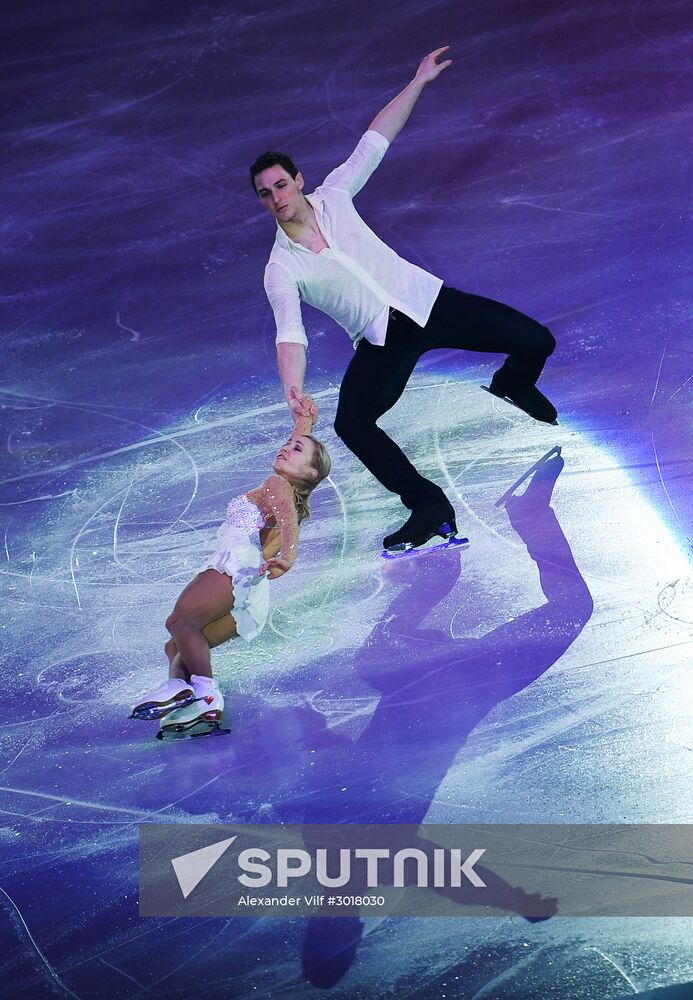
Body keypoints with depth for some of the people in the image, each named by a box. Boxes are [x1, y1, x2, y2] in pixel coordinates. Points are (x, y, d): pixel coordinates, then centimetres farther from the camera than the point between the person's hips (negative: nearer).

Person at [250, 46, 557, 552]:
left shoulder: (334, 196, 0)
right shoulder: (280, 271, -7)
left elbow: (375, 140, 4)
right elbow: (290, 335, -16)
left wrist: (419, 82, 1)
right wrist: (293, 392, -33)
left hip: (426, 299, 1)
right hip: (382, 342, -1)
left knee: (535, 341, -8)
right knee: (350, 423, -27)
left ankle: (513, 384, 31)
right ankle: (429, 506, -20)